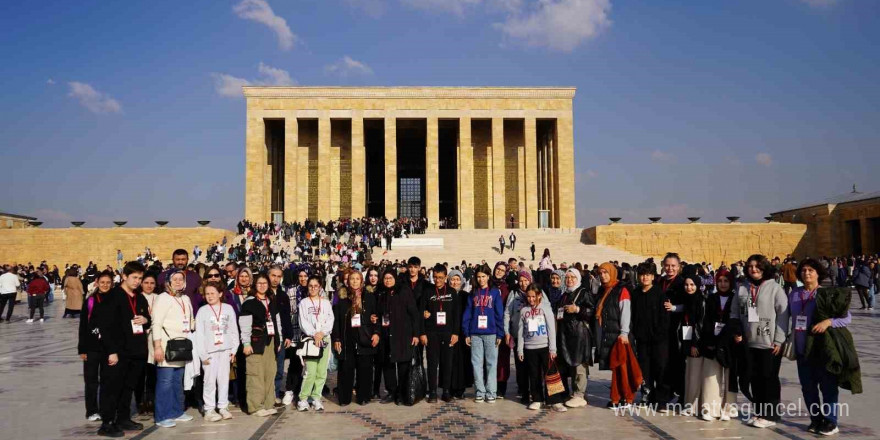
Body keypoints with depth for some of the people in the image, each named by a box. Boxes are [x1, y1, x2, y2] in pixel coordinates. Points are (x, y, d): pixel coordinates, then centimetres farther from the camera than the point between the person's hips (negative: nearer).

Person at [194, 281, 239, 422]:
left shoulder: (228, 308, 4)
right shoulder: (202, 311, 0)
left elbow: (234, 330, 8)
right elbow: (199, 334, -2)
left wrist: (234, 349, 4)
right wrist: (202, 354, -6)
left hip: (225, 349, 2)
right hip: (209, 351, -2)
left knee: (224, 378, 6)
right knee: (210, 380, -1)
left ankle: (223, 407, 16)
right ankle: (209, 410, 8)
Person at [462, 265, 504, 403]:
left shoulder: (495, 292, 2)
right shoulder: (473, 294, 10)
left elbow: (499, 314, -1)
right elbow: (467, 314, 8)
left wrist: (500, 334, -7)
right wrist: (466, 333, 1)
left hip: (491, 333, -2)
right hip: (475, 333, 3)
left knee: (491, 363, 2)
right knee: (477, 363, 4)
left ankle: (491, 393, 9)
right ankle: (480, 393, 12)